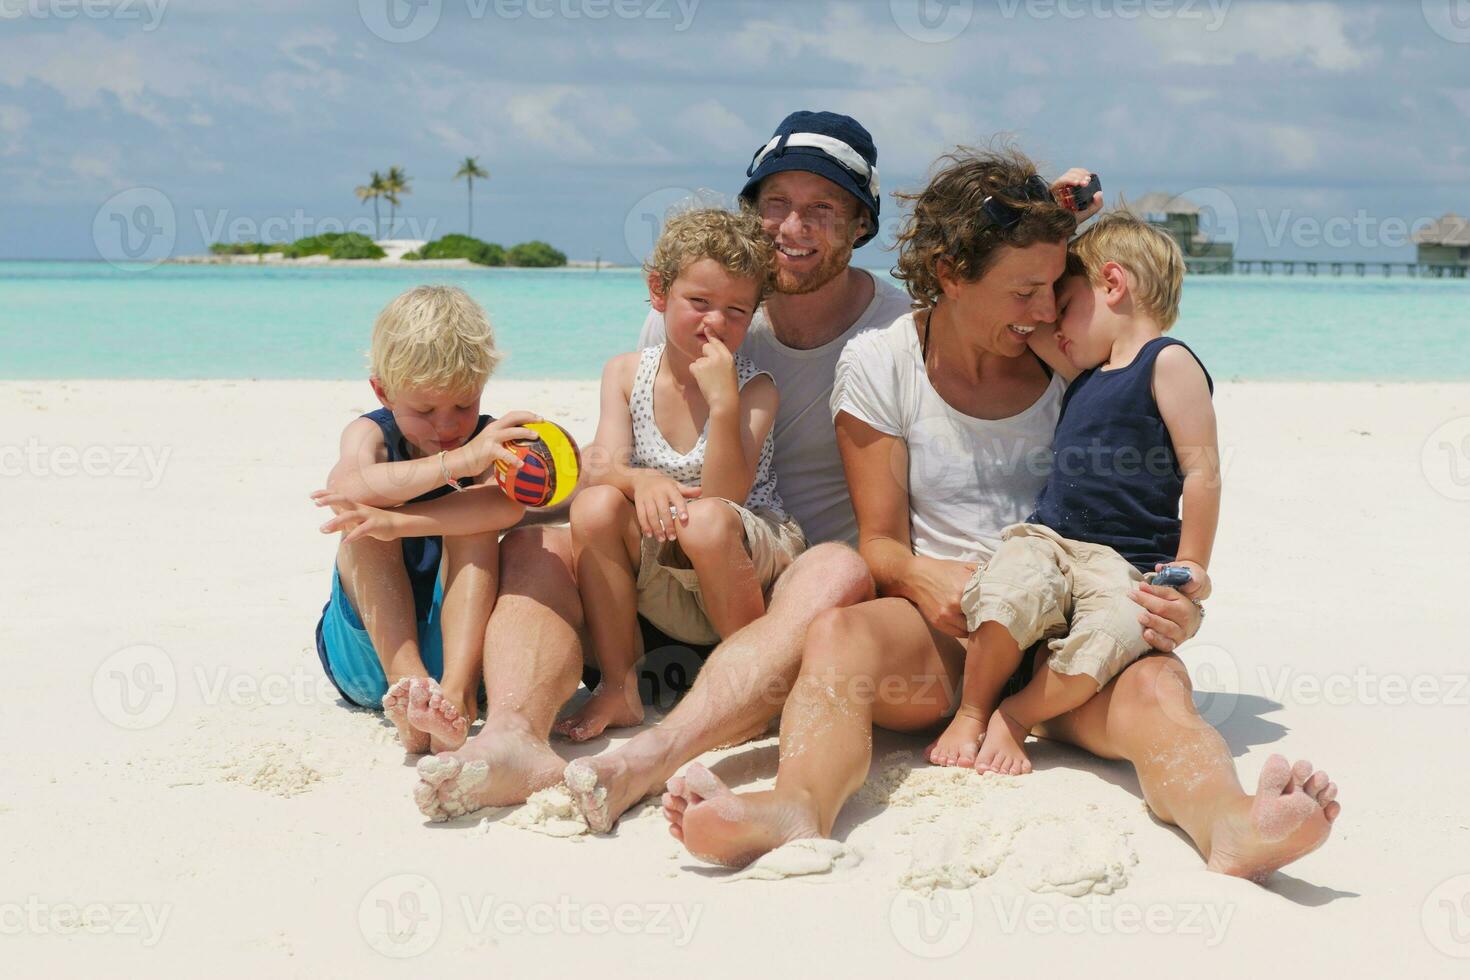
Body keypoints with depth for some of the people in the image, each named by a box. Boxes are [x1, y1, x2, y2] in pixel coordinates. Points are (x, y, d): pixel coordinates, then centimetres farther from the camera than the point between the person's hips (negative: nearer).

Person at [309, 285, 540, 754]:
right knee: (364, 528, -23)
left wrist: (396, 521, -40)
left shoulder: (490, 440, -5)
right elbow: (345, 489, -31)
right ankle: (406, 681, -42)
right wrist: (457, 460, -42)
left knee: (474, 516, -23)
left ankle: (456, 691, -43)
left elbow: (509, 505, -31)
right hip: (366, 650, 1)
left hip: (456, 637, -1)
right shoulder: (371, 434, -4)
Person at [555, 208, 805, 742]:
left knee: (708, 521, -35)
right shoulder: (626, 372, 2)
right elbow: (604, 467, -9)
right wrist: (642, 480, -32)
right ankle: (618, 688, -15)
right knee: (595, 505, -24)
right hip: (660, 592, 3)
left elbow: (725, 493, -19)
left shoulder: (755, 387, -8)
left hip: (748, 564, -3)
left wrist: (724, 400, -29)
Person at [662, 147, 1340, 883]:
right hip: (935, 632, -1)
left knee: (1154, 681, -33)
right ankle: (797, 808, -62)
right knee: (837, 635, -34)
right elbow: (880, 538, 2)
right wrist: (923, 579, -23)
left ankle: (1231, 824, -62)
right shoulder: (879, 365, 5)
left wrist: (1176, 610, -14)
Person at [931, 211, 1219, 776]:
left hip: (1126, 562, -5)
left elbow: (1201, 469, -6)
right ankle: (971, 713, -11)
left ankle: (1015, 717, -14)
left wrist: (1191, 567, -9)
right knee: (1009, 591, -29)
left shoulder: (1169, 362, -1)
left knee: (1109, 634, -35)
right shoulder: (1087, 375, 23)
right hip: (1047, 539, 5)